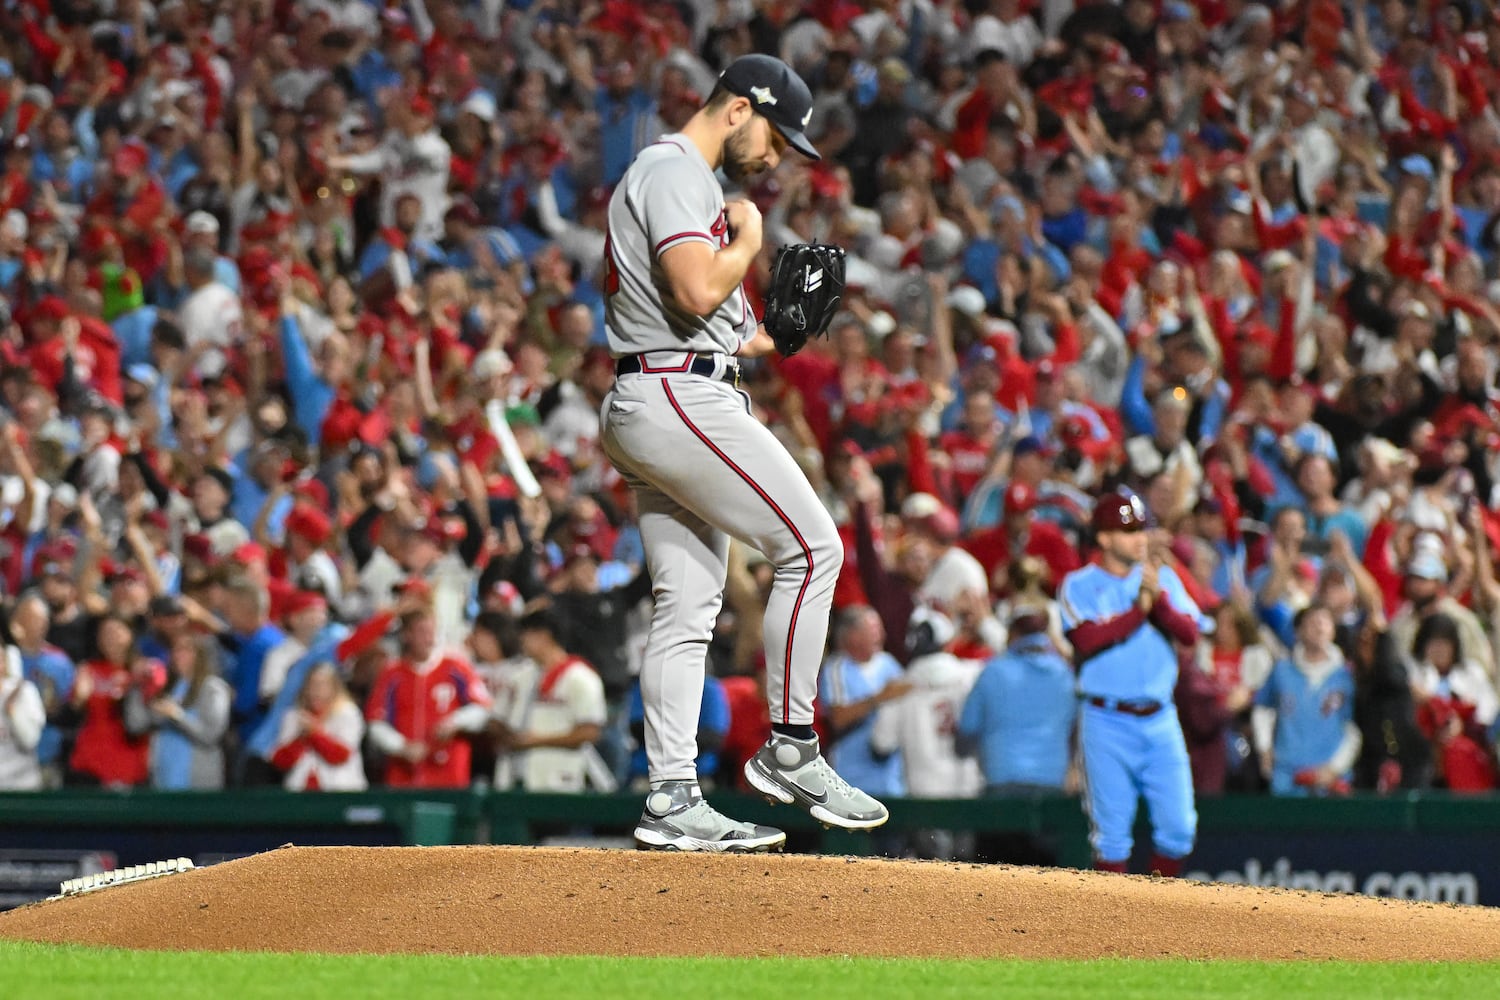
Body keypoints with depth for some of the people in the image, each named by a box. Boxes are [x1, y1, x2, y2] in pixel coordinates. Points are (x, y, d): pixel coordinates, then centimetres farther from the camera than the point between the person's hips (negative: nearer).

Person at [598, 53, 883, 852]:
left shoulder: (688, 179, 24)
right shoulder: (673, 171, -10)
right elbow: (698, 291, -24)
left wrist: (756, 338, 15)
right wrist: (749, 239, -6)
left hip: (649, 408, 11)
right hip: (681, 399, -11)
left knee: (689, 605, 7)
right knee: (811, 547, -10)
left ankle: (672, 801, 5)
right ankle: (790, 749, -6)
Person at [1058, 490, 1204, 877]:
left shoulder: (1163, 578, 11)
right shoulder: (1079, 585, 1)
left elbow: (1190, 633, 0)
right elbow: (1088, 639, -15)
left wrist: (1159, 599, -15)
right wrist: (1140, 608, -13)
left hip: (1160, 720, 3)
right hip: (1107, 721, -3)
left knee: (1178, 827, -3)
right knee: (1112, 833, -2)